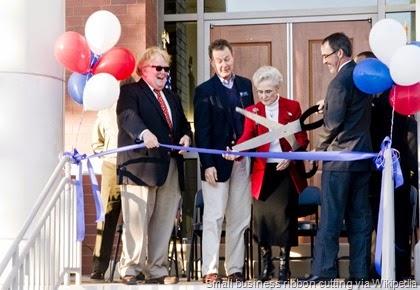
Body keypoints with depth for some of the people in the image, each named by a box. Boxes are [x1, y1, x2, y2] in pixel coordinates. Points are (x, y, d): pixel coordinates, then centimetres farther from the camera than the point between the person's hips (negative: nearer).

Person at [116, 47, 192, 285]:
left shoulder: (173, 98, 26)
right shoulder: (130, 92, 2)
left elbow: (184, 124, 28)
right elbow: (127, 115, -17)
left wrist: (186, 136, 3)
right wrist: (144, 133, -37)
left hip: (171, 169, 7)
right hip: (141, 165, -6)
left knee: (164, 222, 6)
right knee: (137, 221, -6)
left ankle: (157, 270, 12)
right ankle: (130, 270, 1)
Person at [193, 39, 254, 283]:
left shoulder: (245, 85, 11)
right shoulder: (205, 91, -2)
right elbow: (202, 131, -6)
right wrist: (207, 164, -12)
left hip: (243, 160, 5)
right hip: (218, 162, -4)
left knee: (240, 218, 7)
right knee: (214, 217, -2)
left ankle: (235, 269, 14)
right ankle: (210, 270, 2)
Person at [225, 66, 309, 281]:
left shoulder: (292, 107, 4)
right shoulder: (252, 111, 6)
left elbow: (302, 139, 3)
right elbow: (246, 137, -7)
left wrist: (291, 156, -13)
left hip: (286, 171, -1)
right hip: (263, 171, 1)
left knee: (284, 215, -1)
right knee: (261, 215, 1)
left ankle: (284, 263, 12)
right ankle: (266, 262, 16)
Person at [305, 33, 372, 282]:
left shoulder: (340, 82, -16)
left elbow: (333, 123, -17)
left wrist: (321, 149, -2)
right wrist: (329, 106, 13)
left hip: (340, 159, -8)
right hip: (363, 156, 8)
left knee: (330, 219, -3)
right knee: (360, 216, 9)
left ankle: (324, 272, -1)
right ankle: (360, 271, 12)